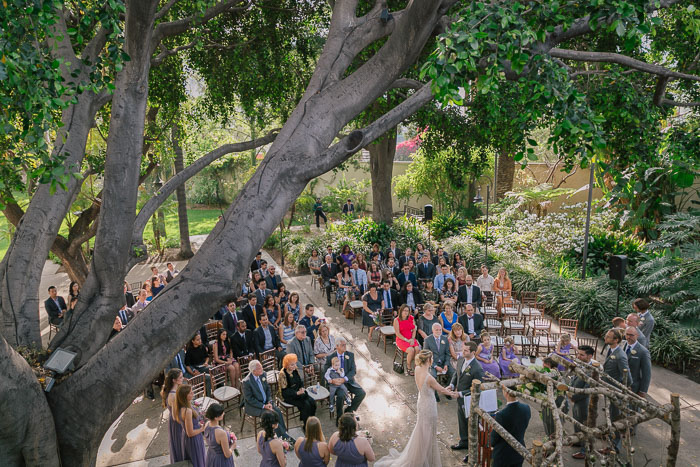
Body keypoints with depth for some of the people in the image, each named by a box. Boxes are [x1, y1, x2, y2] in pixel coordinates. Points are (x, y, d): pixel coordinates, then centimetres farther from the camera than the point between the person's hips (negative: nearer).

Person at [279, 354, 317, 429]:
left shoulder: (295, 370, 2)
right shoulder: (282, 374, -16)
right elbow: (284, 391, -16)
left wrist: (302, 388, -7)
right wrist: (297, 393, -24)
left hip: (298, 392, 6)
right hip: (288, 397, -6)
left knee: (312, 402, -18)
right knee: (306, 404, -26)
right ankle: (306, 426, -9)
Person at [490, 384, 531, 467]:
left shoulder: (501, 415, -32)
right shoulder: (526, 408, -15)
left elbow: (494, 437, -16)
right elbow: (524, 428, 3)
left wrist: (492, 443, 6)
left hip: (502, 455, -5)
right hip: (519, 453, 5)